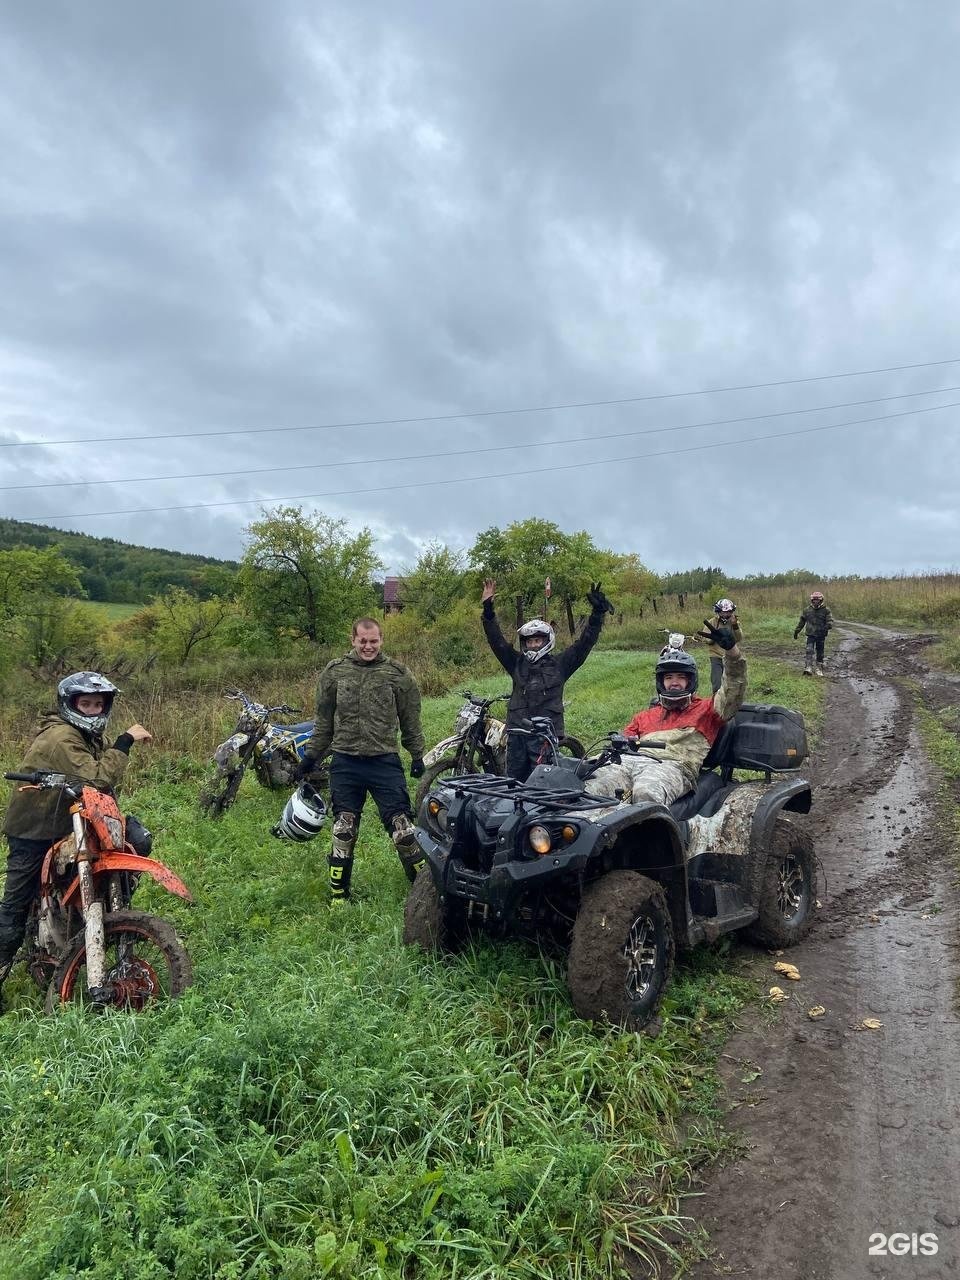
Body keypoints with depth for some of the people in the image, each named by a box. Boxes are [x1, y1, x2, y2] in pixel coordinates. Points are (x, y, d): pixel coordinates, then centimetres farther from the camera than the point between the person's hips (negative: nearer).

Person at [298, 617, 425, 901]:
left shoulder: (397, 673, 1)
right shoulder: (334, 672, 4)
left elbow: (410, 720, 8)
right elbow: (324, 720, 12)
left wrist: (417, 756, 9)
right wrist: (311, 755, 13)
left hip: (385, 761, -1)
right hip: (345, 763, 1)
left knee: (401, 824, -2)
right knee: (343, 829, 7)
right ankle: (339, 893, 23)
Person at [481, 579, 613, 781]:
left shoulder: (559, 664, 7)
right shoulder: (517, 663, 14)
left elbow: (585, 642, 1)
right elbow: (497, 641, 8)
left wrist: (597, 613, -9)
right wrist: (488, 611, -1)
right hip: (517, 732, 4)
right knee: (514, 780, 11)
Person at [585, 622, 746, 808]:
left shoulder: (705, 709, 28)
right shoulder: (644, 716, 38)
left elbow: (733, 692, 12)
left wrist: (731, 648, -3)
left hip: (672, 765, -3)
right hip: (629, 761, 3)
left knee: (646, 794, -42)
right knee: (590, 791, -32)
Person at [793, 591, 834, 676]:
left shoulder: (826, 610, -1)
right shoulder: (807, 610, 4)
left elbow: (830, 621, -6)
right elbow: (801, 621, 14)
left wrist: (827, 626, -29)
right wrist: (796, 631, 15)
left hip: (821, 635, 0)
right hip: (810, 635, 0)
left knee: (820, 653, 8)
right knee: (809, 651, -16)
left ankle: (819, 670, 20)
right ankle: (808, 668, -21)